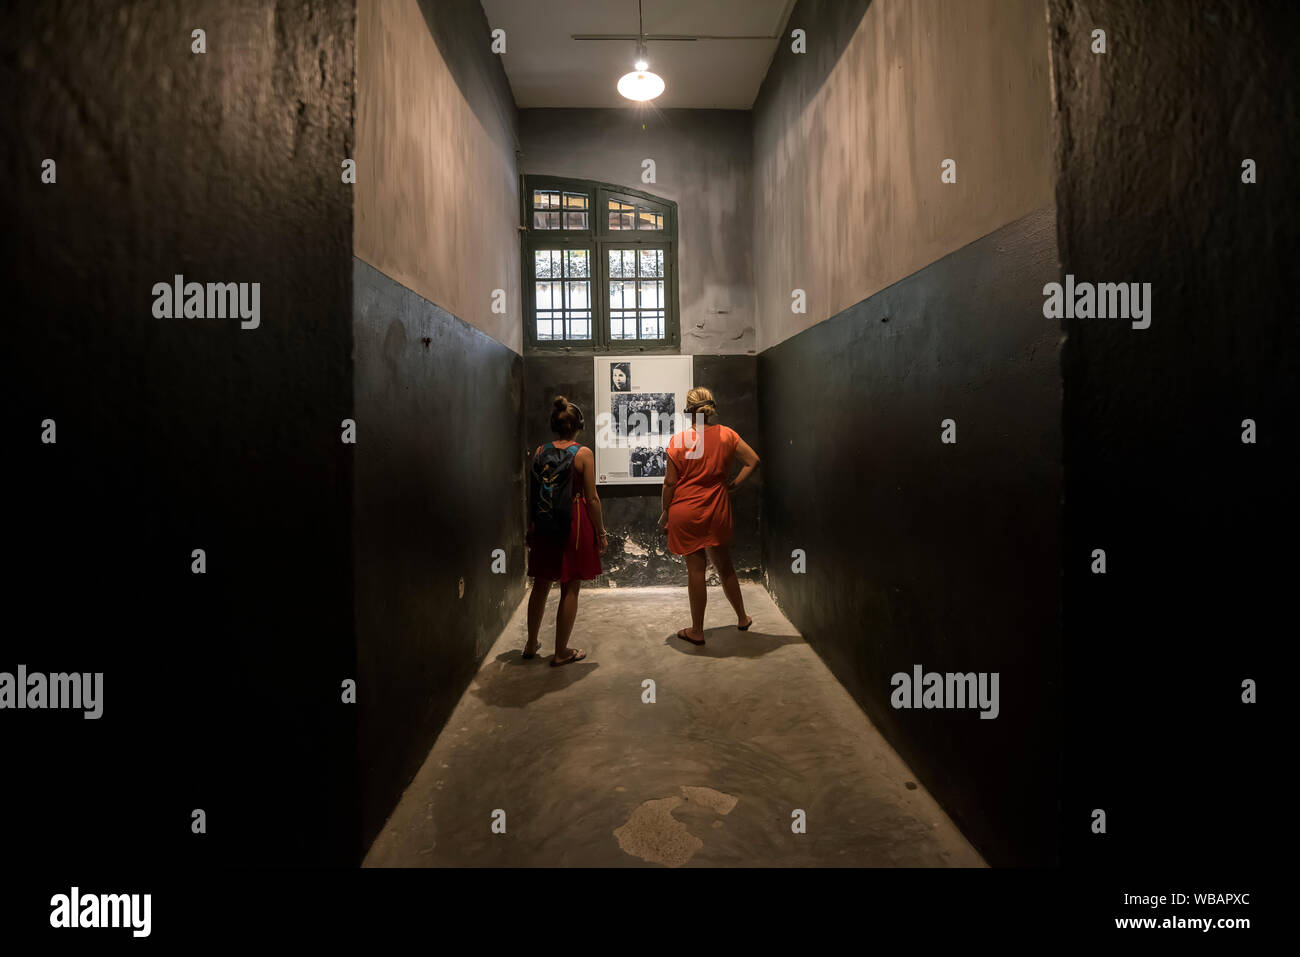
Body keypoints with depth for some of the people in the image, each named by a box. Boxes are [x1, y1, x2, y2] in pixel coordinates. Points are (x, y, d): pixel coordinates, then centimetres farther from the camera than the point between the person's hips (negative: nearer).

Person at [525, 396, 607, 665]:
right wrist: (601, 532, -1)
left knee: (541, 585, 18)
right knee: (570, 590, 6)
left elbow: (532, 495, 6)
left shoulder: (540, 452, 1)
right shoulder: (583, 453, -10)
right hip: (574, 525, -4)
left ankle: (531, 645, 29)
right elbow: (592, 498, -10)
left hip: (544, 526, 5)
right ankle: (562, 652, 14)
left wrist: (531, 526, 17)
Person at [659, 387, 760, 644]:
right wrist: (734, 484, 5)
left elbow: (670, 483, -8)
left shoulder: (678, 441, -10)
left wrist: (665, 512, 3)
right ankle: (742, 618, 34)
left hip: (686, 512, -3)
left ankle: (697, 631, 14)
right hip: (717, 512, 3)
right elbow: (753, 461, -2)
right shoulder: (726, 435, -1)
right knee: (724, 566, 19)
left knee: (696, 569, 4)